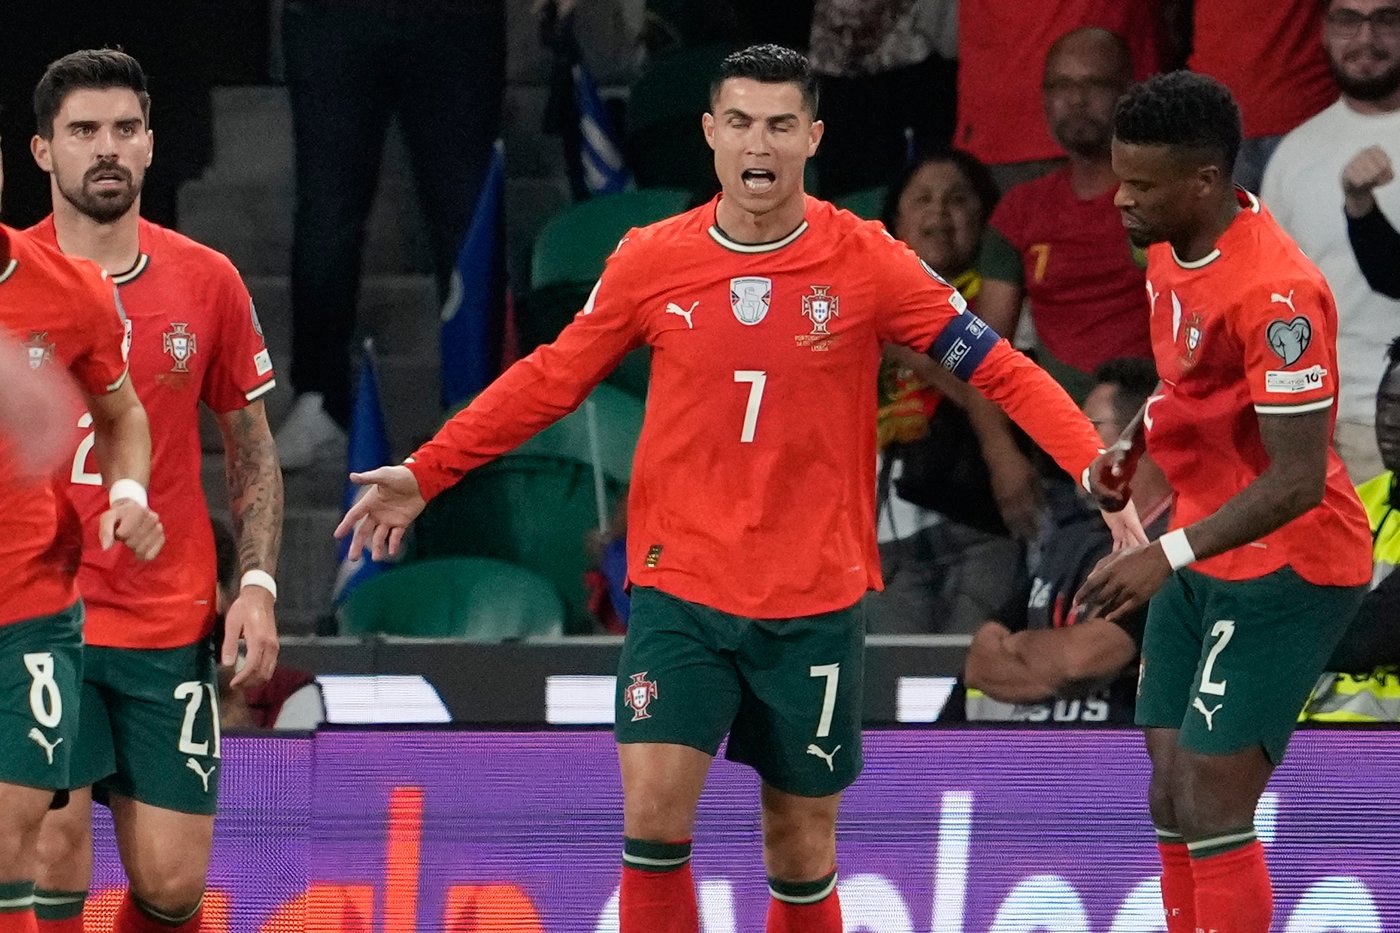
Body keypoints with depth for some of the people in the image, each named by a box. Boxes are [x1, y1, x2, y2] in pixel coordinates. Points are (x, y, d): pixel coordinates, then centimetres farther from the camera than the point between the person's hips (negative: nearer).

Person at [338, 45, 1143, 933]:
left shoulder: (868, 262, -6)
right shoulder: (652, 260, -2)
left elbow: (1001, 370, -5)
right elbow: (550, 379, 10)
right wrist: (425, 474, 10)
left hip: (816, 601, -1)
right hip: (681, 594, 1)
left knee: (802, 849, 7)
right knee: (653, 815, -13)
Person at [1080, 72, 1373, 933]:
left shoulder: (1276, 293, -26)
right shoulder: (1173, 248, 3)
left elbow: (1298, 480, -27)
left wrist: (1168, 556, -34)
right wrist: (1134, 443, 5)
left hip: (1282, 568, -9)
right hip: (1203, 560, 9)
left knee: (1210, 808, -11)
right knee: (1173, 804, 10)